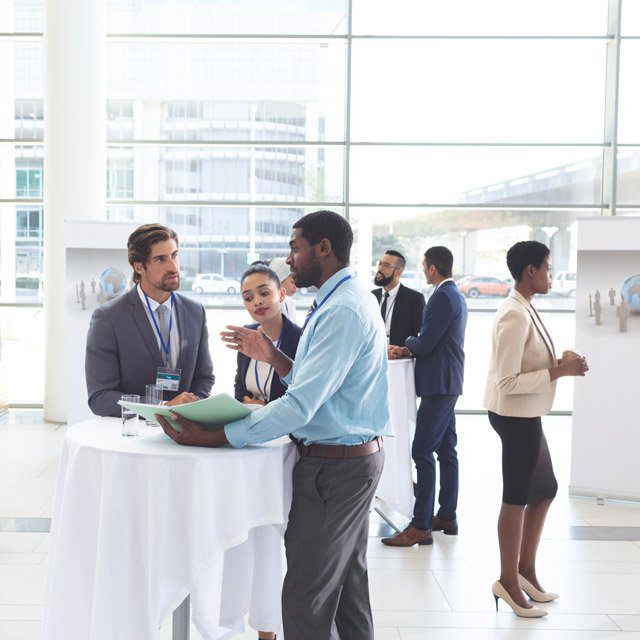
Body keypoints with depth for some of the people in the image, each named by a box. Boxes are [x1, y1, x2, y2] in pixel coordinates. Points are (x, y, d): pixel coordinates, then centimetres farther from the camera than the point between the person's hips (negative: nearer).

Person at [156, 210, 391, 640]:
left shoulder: (342, 311, -22)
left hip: (335, 465, -11)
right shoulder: (348, 300, 13)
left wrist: (215, 438, -31)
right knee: (348, 585, 20)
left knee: (306, 603, -3)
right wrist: (272, 357, 5)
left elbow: (301, 406, -29)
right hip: (358, 456, 11)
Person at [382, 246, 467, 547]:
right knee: (446, 450, 14)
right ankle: (447, 517, 22)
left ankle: (421, 526, -8)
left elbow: (425, 344, -18)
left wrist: (408, 346, 2)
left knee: (422, 452, -10)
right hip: (448, 382, 11)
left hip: (439, 385, -11)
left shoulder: (443, 297, -16)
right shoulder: (456, 295, 16)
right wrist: (412, 348, 8)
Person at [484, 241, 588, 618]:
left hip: (526, 416, 10)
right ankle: (508, 580, 19)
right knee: (518, 497, 4)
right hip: (516, 416, -10)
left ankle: (526, 570, 34)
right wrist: (560, 372, -21)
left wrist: (559, 363, 3)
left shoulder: (523, 310, 9)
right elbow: (509, 382, -24)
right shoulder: (515, 316, -22)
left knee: (545, 490, 20)